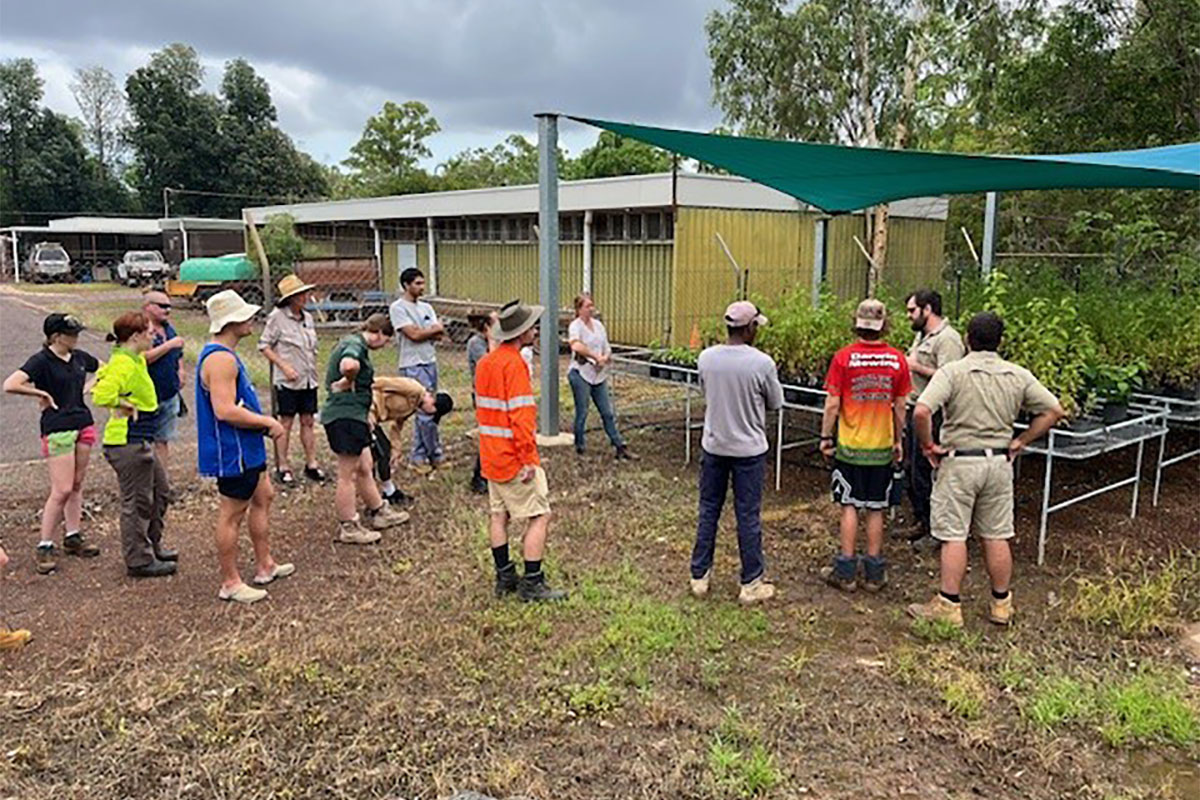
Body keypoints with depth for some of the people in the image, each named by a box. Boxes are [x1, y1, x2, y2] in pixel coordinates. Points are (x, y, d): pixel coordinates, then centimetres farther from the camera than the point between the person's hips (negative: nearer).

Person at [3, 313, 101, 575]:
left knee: (77, 485, 13)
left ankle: (73, 537, 23)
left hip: (83, 424, 7)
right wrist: (42, 394, -15)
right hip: (57, 430, -7)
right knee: (62, 490, -8)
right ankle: (44, 547, 2)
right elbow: (10, 385, -23)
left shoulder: (79, 357, 8)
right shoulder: (41, 361, -11)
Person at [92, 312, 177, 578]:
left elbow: (103, 376, 28)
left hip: (141, 440, 11)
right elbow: (102, 395, -33)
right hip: (129, 443, -11)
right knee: (138, 502, 0)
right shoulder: (124, 363, -21)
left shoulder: (136, 359, 10)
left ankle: (153, 545, 35)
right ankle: (139, 561, 13)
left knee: (160, 490, 21)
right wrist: (127, 406, -17)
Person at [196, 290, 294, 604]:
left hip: (246, 449, 11)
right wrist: (267, 422, -20)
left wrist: (264, 420, 13)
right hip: (232, 452, -11)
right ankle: (230, 583, 11)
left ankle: (265, 566, 32)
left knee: (263, 497, 20)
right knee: (232, 514, -1)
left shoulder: (223, 355, 14)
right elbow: (225, 411, -30)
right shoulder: (220, 359, -22)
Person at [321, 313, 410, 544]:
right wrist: (348, 382, -20)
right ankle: (348, 528, 12)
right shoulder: (355, 345, -17)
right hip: (345, 416, -10)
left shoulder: (352, 342, 16)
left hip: (352, 415, 10)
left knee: (364, 468, 21)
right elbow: (349, 365, -40)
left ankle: (379, 512, 34)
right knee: (347, 475, 1)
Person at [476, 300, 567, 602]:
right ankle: (532, 584, 1)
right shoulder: (514, 364, -18)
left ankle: (504, 577, 23)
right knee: (540, 516, -2)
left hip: (491, 455, 10)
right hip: (514, 458, -9)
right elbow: (521, 416, -23)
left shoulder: (485, 362, 11)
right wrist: (528, 459, -21)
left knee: (499, 514, 14)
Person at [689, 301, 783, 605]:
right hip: (749, 450, -3)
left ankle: (700, 576, 23)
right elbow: (775, 403, -3)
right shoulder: (762, 363, -17)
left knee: (708, 511, 14)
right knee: (748, 517, 6)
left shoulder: (706, 358, -6)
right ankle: (752, 584, 17)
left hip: (713, 446, 3)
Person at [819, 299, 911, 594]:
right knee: (876, 509, 11)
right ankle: (874, 574, 18)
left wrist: (825, 438, 3)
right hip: (882, 448, 2)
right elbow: (900, 407, 4)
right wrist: (898, 441, 16)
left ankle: (846, 572, 11)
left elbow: (832, 404, -9)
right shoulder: (897, 360, -3)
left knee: (850, 507, 8)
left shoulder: (843, 357, -10)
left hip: (850, 446, -2)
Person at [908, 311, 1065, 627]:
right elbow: (1053, 410, 5)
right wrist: (1020, 442, 7)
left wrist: (928, 445, -11)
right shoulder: (1019, 376, 2)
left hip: (960, 462, -4)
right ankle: (1001, 604, 23)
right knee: (997, 536, 13)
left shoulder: (953, 371, -12)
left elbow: (921, 411, -25)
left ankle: (948, 605, 8)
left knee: (953, 536, 2)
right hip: (1000, 462, 5)